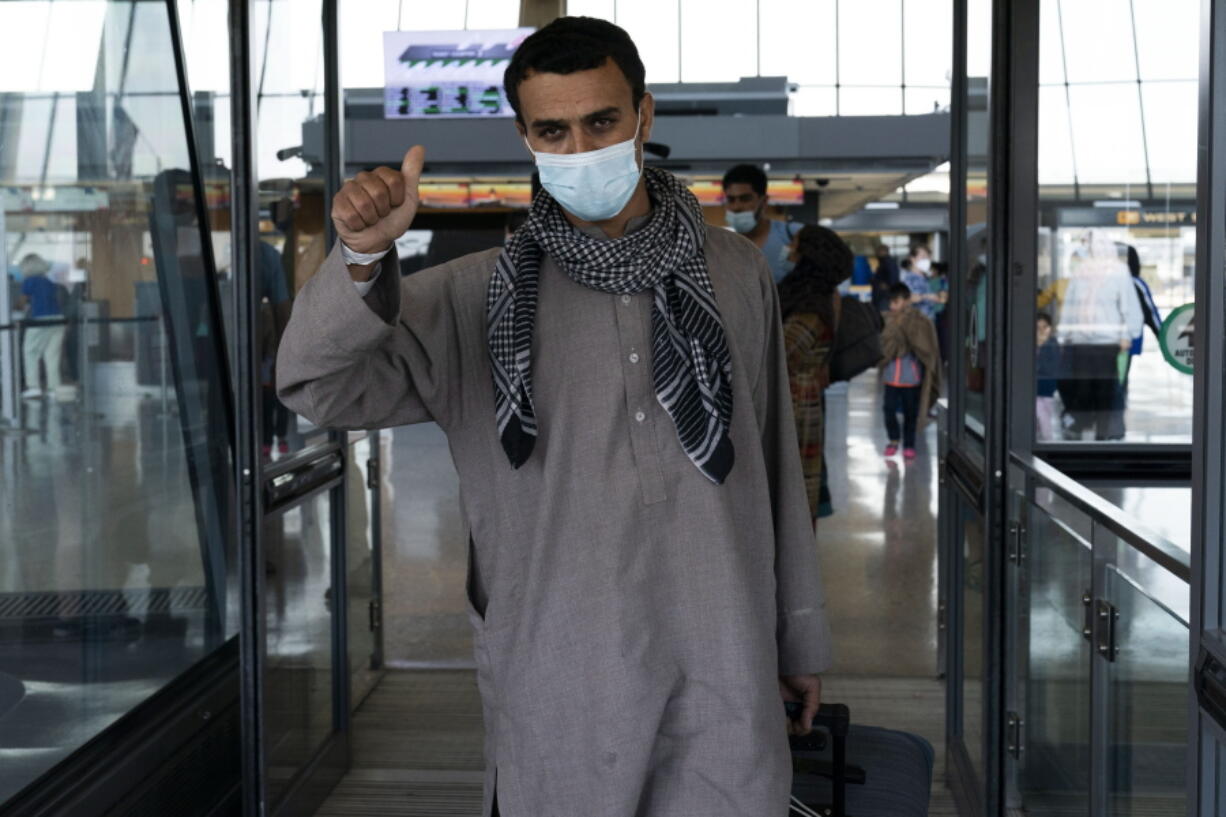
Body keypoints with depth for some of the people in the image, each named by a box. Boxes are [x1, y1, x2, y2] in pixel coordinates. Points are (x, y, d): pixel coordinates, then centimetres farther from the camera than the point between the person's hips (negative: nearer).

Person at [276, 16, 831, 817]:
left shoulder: (736, 274, 3)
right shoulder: (481, 297, -2)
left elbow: (776, 465, 8)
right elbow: (321, 384, -11)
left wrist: (801, 640, 13)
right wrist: (363, 257, -30)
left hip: (722, 679, 1)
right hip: (558, 685, -1)